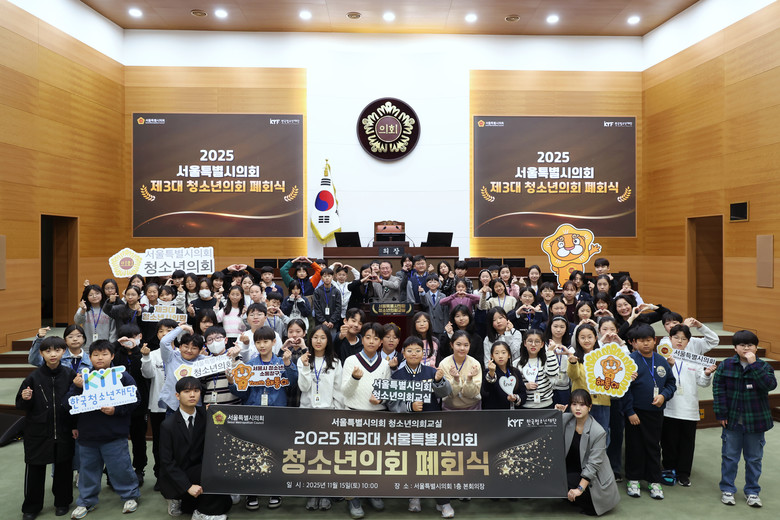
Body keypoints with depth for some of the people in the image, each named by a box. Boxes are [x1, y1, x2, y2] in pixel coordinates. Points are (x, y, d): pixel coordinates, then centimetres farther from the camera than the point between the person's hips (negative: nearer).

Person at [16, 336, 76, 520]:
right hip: (38, 432, 0)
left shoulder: (70, 374, -5)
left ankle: (62, 501, 31)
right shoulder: (34, 377, -7)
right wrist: (25, 399, -19)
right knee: (35, 469, 9)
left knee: (63, 467, 12)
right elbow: (20, 405, 0)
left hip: (64, 432, 1)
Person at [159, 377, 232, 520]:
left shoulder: (204, 415, -2)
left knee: (225, 504, -4)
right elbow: (167, 461, -14)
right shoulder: (168, 425, -15)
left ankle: (181, 502, 14)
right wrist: (188, 487, -20)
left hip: (196, 470, 6)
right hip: (174, 478, -6)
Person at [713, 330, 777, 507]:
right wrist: (721, 414, -6)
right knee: (730, 457, 10)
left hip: (755, 421, 0)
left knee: (754, 458, 12)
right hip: (732, 420, 0)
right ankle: (727, 489, 23)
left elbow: (770, 385, -23)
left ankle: (752, 491, 28)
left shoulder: (763, 367, -4)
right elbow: (718, 389, -3)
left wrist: (754, 364, -26)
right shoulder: (726, 366, -5)